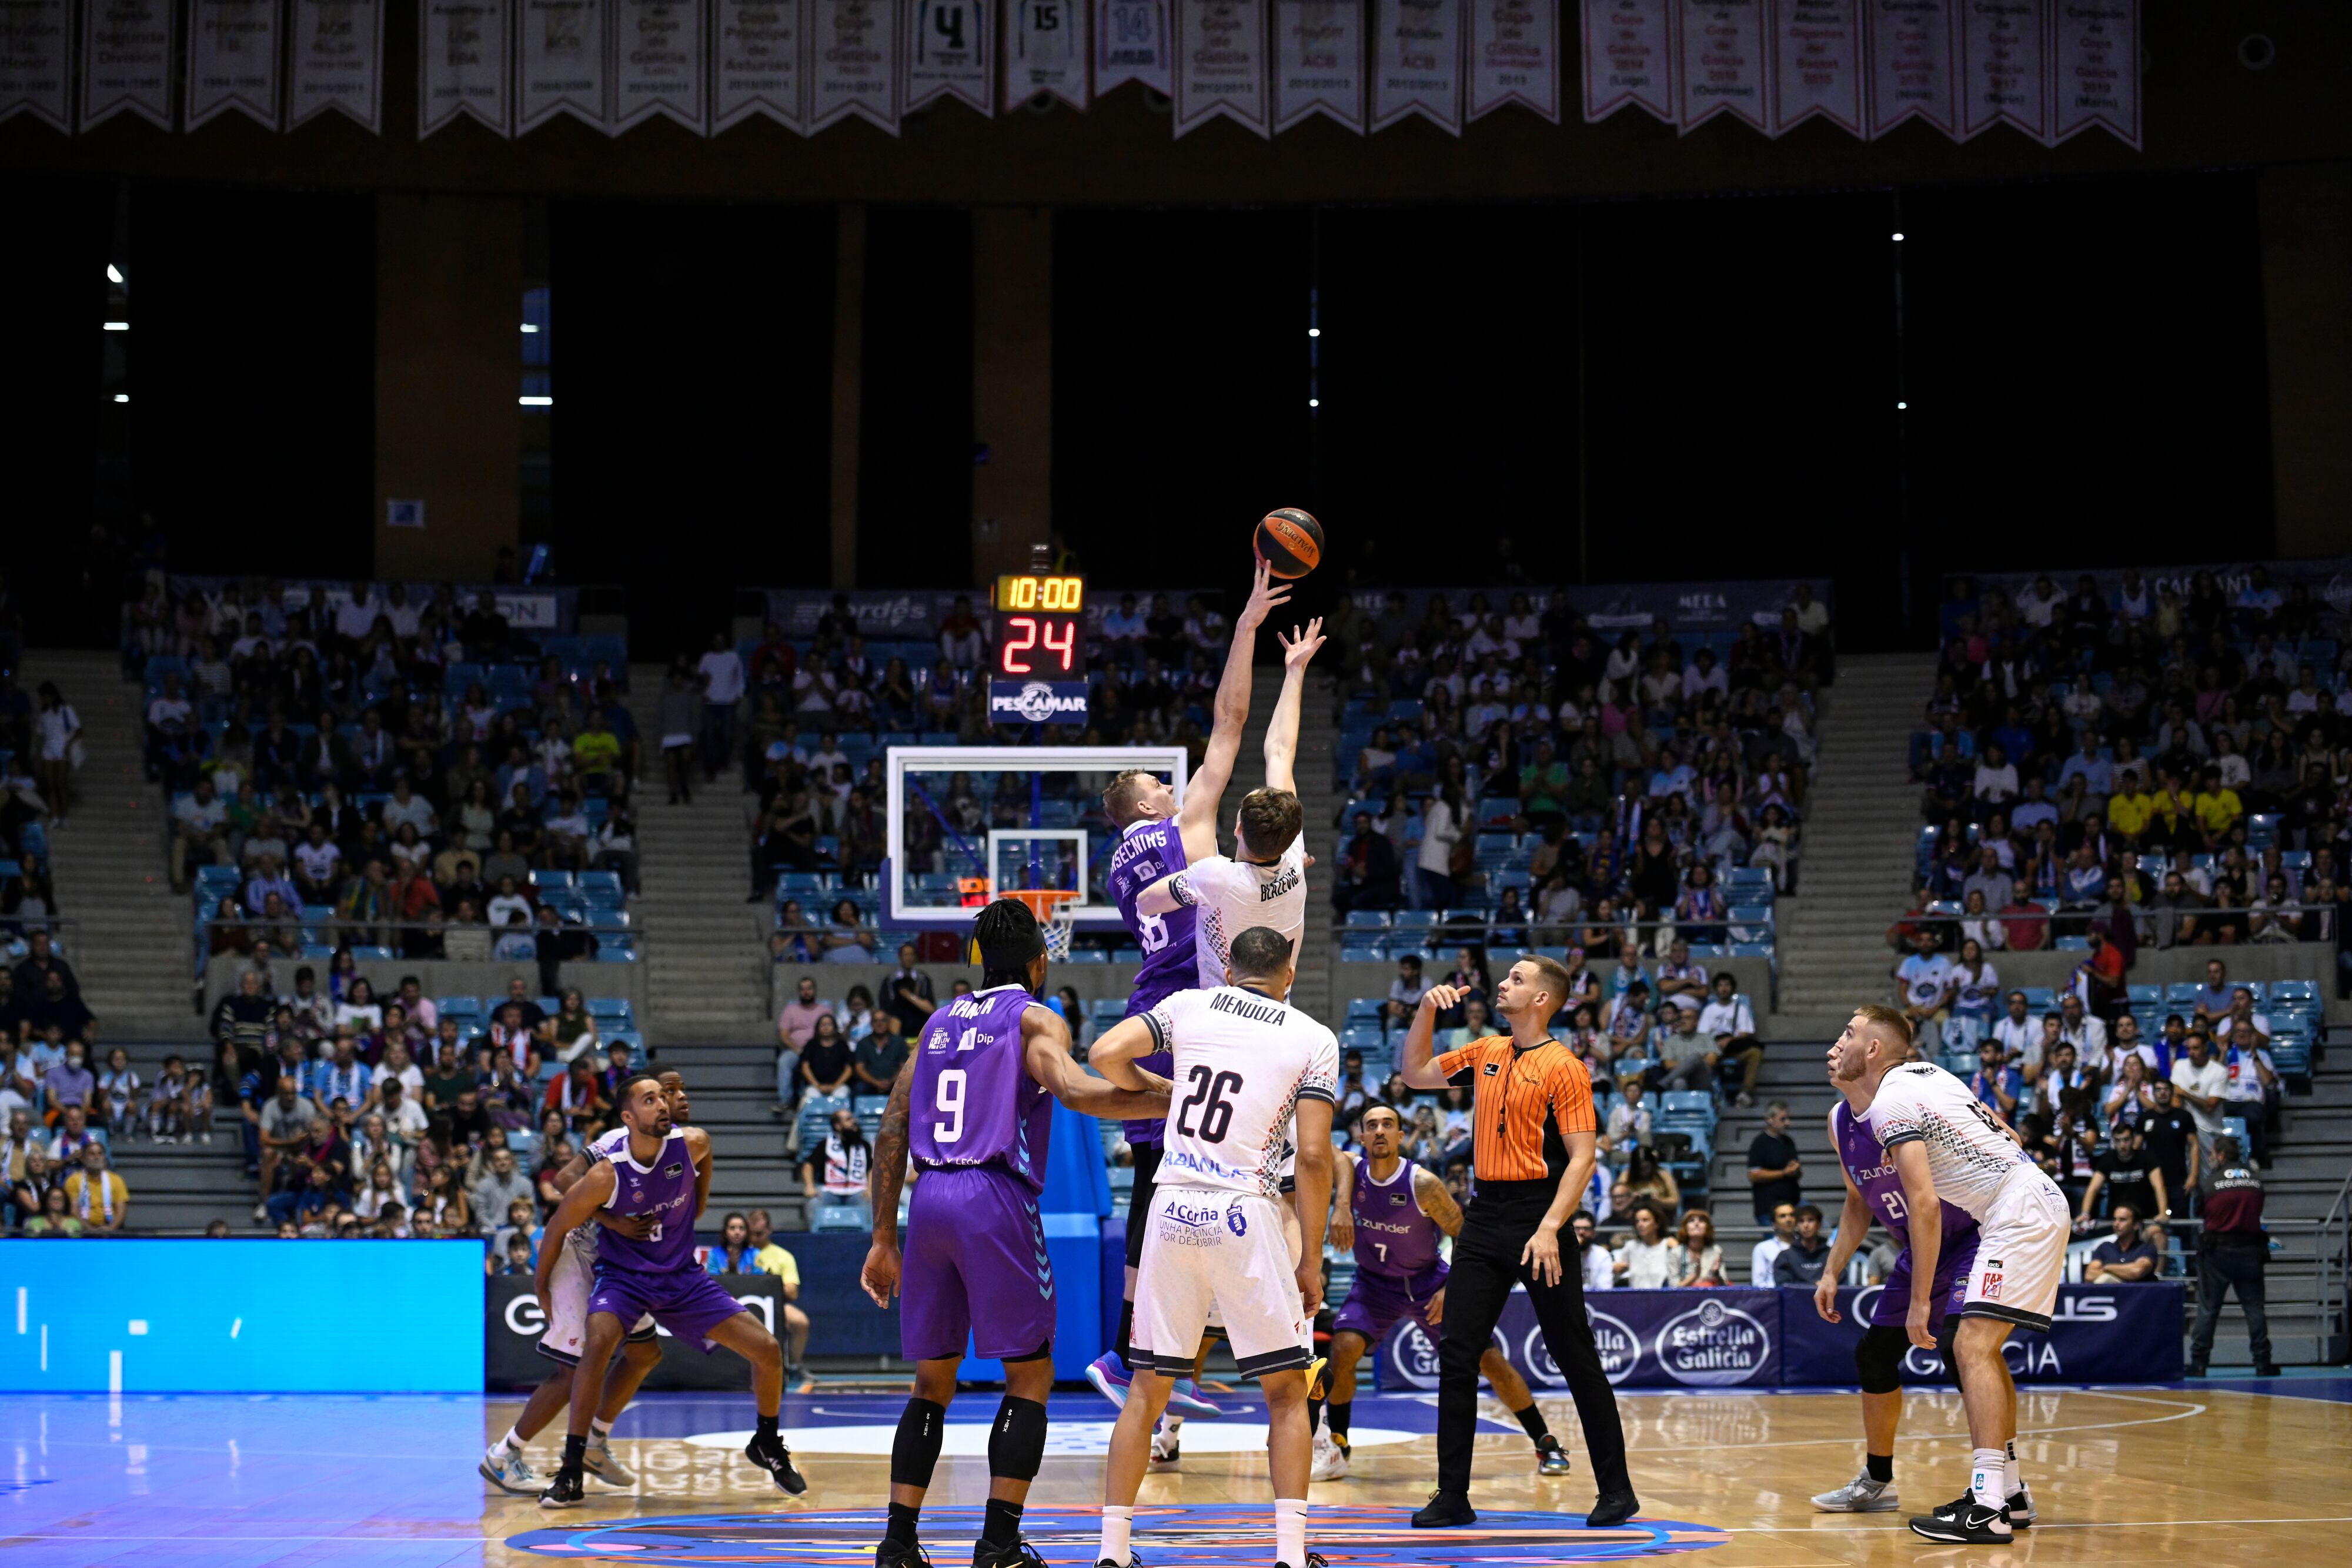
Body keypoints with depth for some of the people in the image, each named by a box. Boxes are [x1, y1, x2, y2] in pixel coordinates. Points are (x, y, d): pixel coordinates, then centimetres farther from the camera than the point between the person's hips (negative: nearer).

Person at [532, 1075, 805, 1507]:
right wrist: (542, 1288, 1)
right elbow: (558, 1228, -10)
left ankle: (767, 1445, 24)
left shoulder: (691, 1144, -15)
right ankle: (570, 1472, -27)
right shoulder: (607, 1175, -24)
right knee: (598, 1343, -35)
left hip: (682, 1276, 4)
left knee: (767, 1350, -4)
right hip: (623, 1276, -4)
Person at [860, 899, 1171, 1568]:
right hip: (995, 1198, -6)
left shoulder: (941, 1021, 20)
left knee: (932, 1383, 14)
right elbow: (1078, 1092, -19)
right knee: (1030, 1378, 4)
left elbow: (893, 1129, 17)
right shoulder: (1036, 1019, 2)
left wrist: (884, 1239, 20)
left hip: (928, 1200, 6)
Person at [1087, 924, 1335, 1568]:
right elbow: (1313, 1156, -4)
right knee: (1286, 1391, 8)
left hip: (1173, 1209, 2)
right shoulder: (1314, 1039, 4)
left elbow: (1106, 1055, -4)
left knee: (1147, 1388, 13)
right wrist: (1311, 1260, 2)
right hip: (1246, 1214, -2)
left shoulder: (1188, 1005, 10)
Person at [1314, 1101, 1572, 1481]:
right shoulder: (1352, 1169, -13)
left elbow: (1466, 1236, -15)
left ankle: (1546, 1444, 8)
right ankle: (1336, 1449, -9)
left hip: (1426, 1282, -2)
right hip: (1374, 1283, 2)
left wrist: (1451, 1289, -23)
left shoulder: (1423, 1184, -22)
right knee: (1344, 1347, -23)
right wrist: (1341, 1204, -48)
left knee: (1488, 1358, -5)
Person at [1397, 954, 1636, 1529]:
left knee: (1577, 1360, 0)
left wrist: (1549, 1228, -21)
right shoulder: (1486, 1053, 12)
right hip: (1485, 1217, 6)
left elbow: (1582, 1158, -13)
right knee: (1456, 1355, 1)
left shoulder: (1563, 1068, -9)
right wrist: (1427, 1010, 9)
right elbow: (1416, 1074, 23)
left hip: (1537, 1218, -6)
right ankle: (1453, 1496, 6)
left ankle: (1616, 1489, 9)